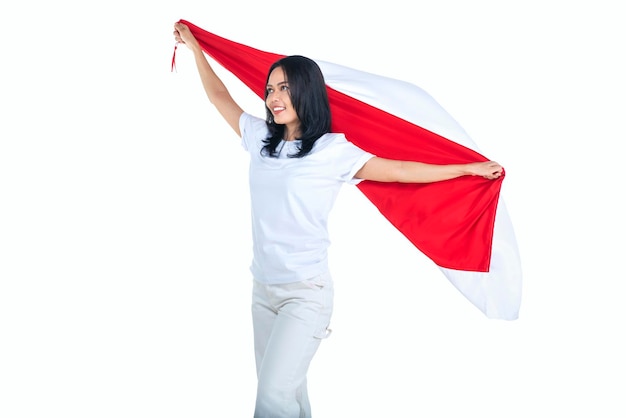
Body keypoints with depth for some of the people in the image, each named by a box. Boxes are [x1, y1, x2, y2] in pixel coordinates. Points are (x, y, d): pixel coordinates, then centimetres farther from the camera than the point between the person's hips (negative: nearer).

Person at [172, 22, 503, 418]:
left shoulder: (332, 150, -7)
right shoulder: (261, 138, 7)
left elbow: (399, 170, -2)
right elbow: (220, 96, 20)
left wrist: (470, 168, 0)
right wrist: (194, 46, 29)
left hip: (306, 293, -5)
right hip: (263, 288, 5)